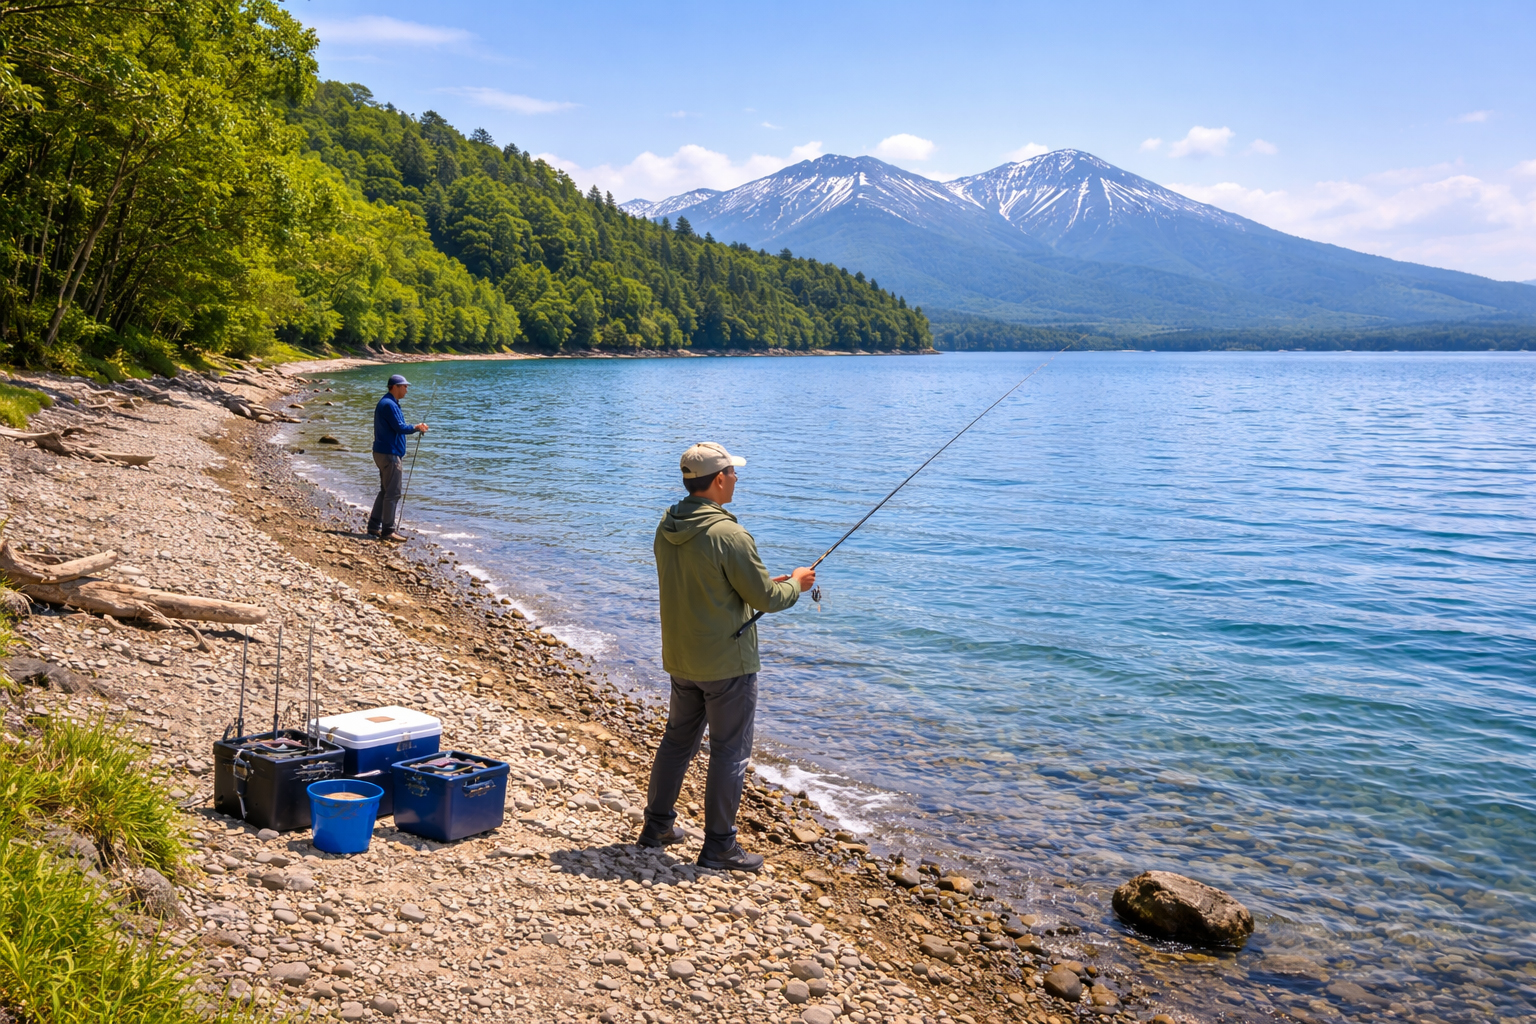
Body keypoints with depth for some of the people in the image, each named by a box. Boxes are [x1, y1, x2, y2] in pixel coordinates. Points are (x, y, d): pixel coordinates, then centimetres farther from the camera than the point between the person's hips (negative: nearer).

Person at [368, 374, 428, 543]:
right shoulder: (389, 404, -17)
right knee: (392, 494, -7)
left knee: (385, 491, 16)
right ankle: (388, 532, -5)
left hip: (384, 453, 11)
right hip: (389, 454, -11)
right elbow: (400, 428, -20)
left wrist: (415, 428, 13)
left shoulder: (388, 403, 17)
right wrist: (417, 428, -6)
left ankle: (374, 526, 20)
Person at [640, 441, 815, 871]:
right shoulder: (729, 535, -23)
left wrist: (767, 583, 16)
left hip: (680, 659, 8)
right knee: (729, 752, 4)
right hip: (727, 663, -8)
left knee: (678, 739, 21)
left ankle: (658, 824, 32)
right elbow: (766, 598, -17)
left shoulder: (667, 528, 2)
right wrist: (795, 584, 4)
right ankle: (719, 847, 11)